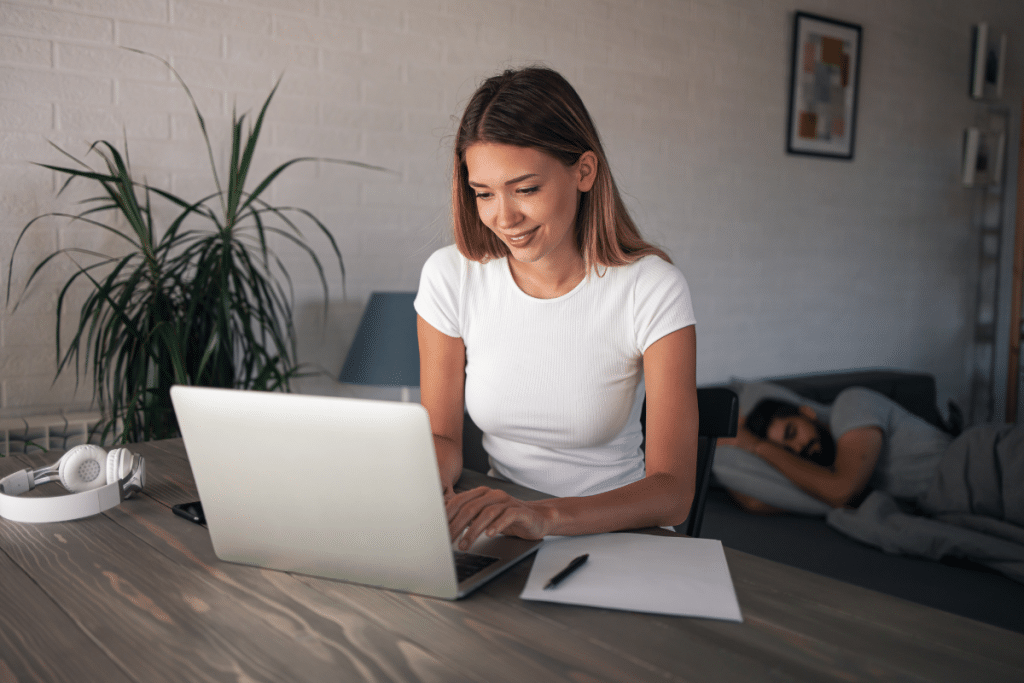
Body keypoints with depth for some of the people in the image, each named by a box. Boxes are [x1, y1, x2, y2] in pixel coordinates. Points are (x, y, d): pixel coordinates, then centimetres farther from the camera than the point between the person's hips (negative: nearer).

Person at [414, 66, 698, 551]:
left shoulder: (653, 289, -16)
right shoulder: (450, 277, -7)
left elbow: (672, 492, -21)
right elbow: (441, 435, 2)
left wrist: (546, 516, -38)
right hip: (496, 535, 2)